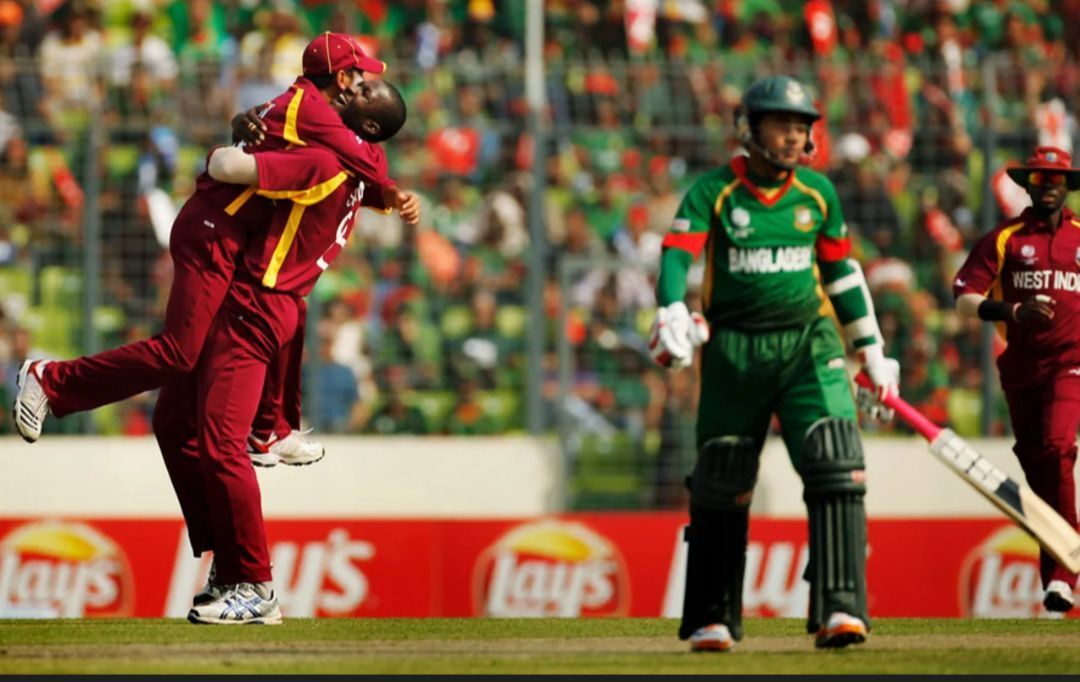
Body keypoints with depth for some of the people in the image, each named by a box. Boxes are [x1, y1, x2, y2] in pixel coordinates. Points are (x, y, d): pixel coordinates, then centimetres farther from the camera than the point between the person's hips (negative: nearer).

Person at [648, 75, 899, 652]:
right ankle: (712, 620, 17)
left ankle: (840, 609, -18)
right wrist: (672, 318, -33)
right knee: (720, 486, 5)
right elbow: (675, 257, -15)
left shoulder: (818, 194, 6)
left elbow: (841, 272, 16)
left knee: (835, 467, -16)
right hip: (733, 350, -1)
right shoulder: (713, 192, -3)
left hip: (808, 344, 1)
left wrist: (872, 350, 18)